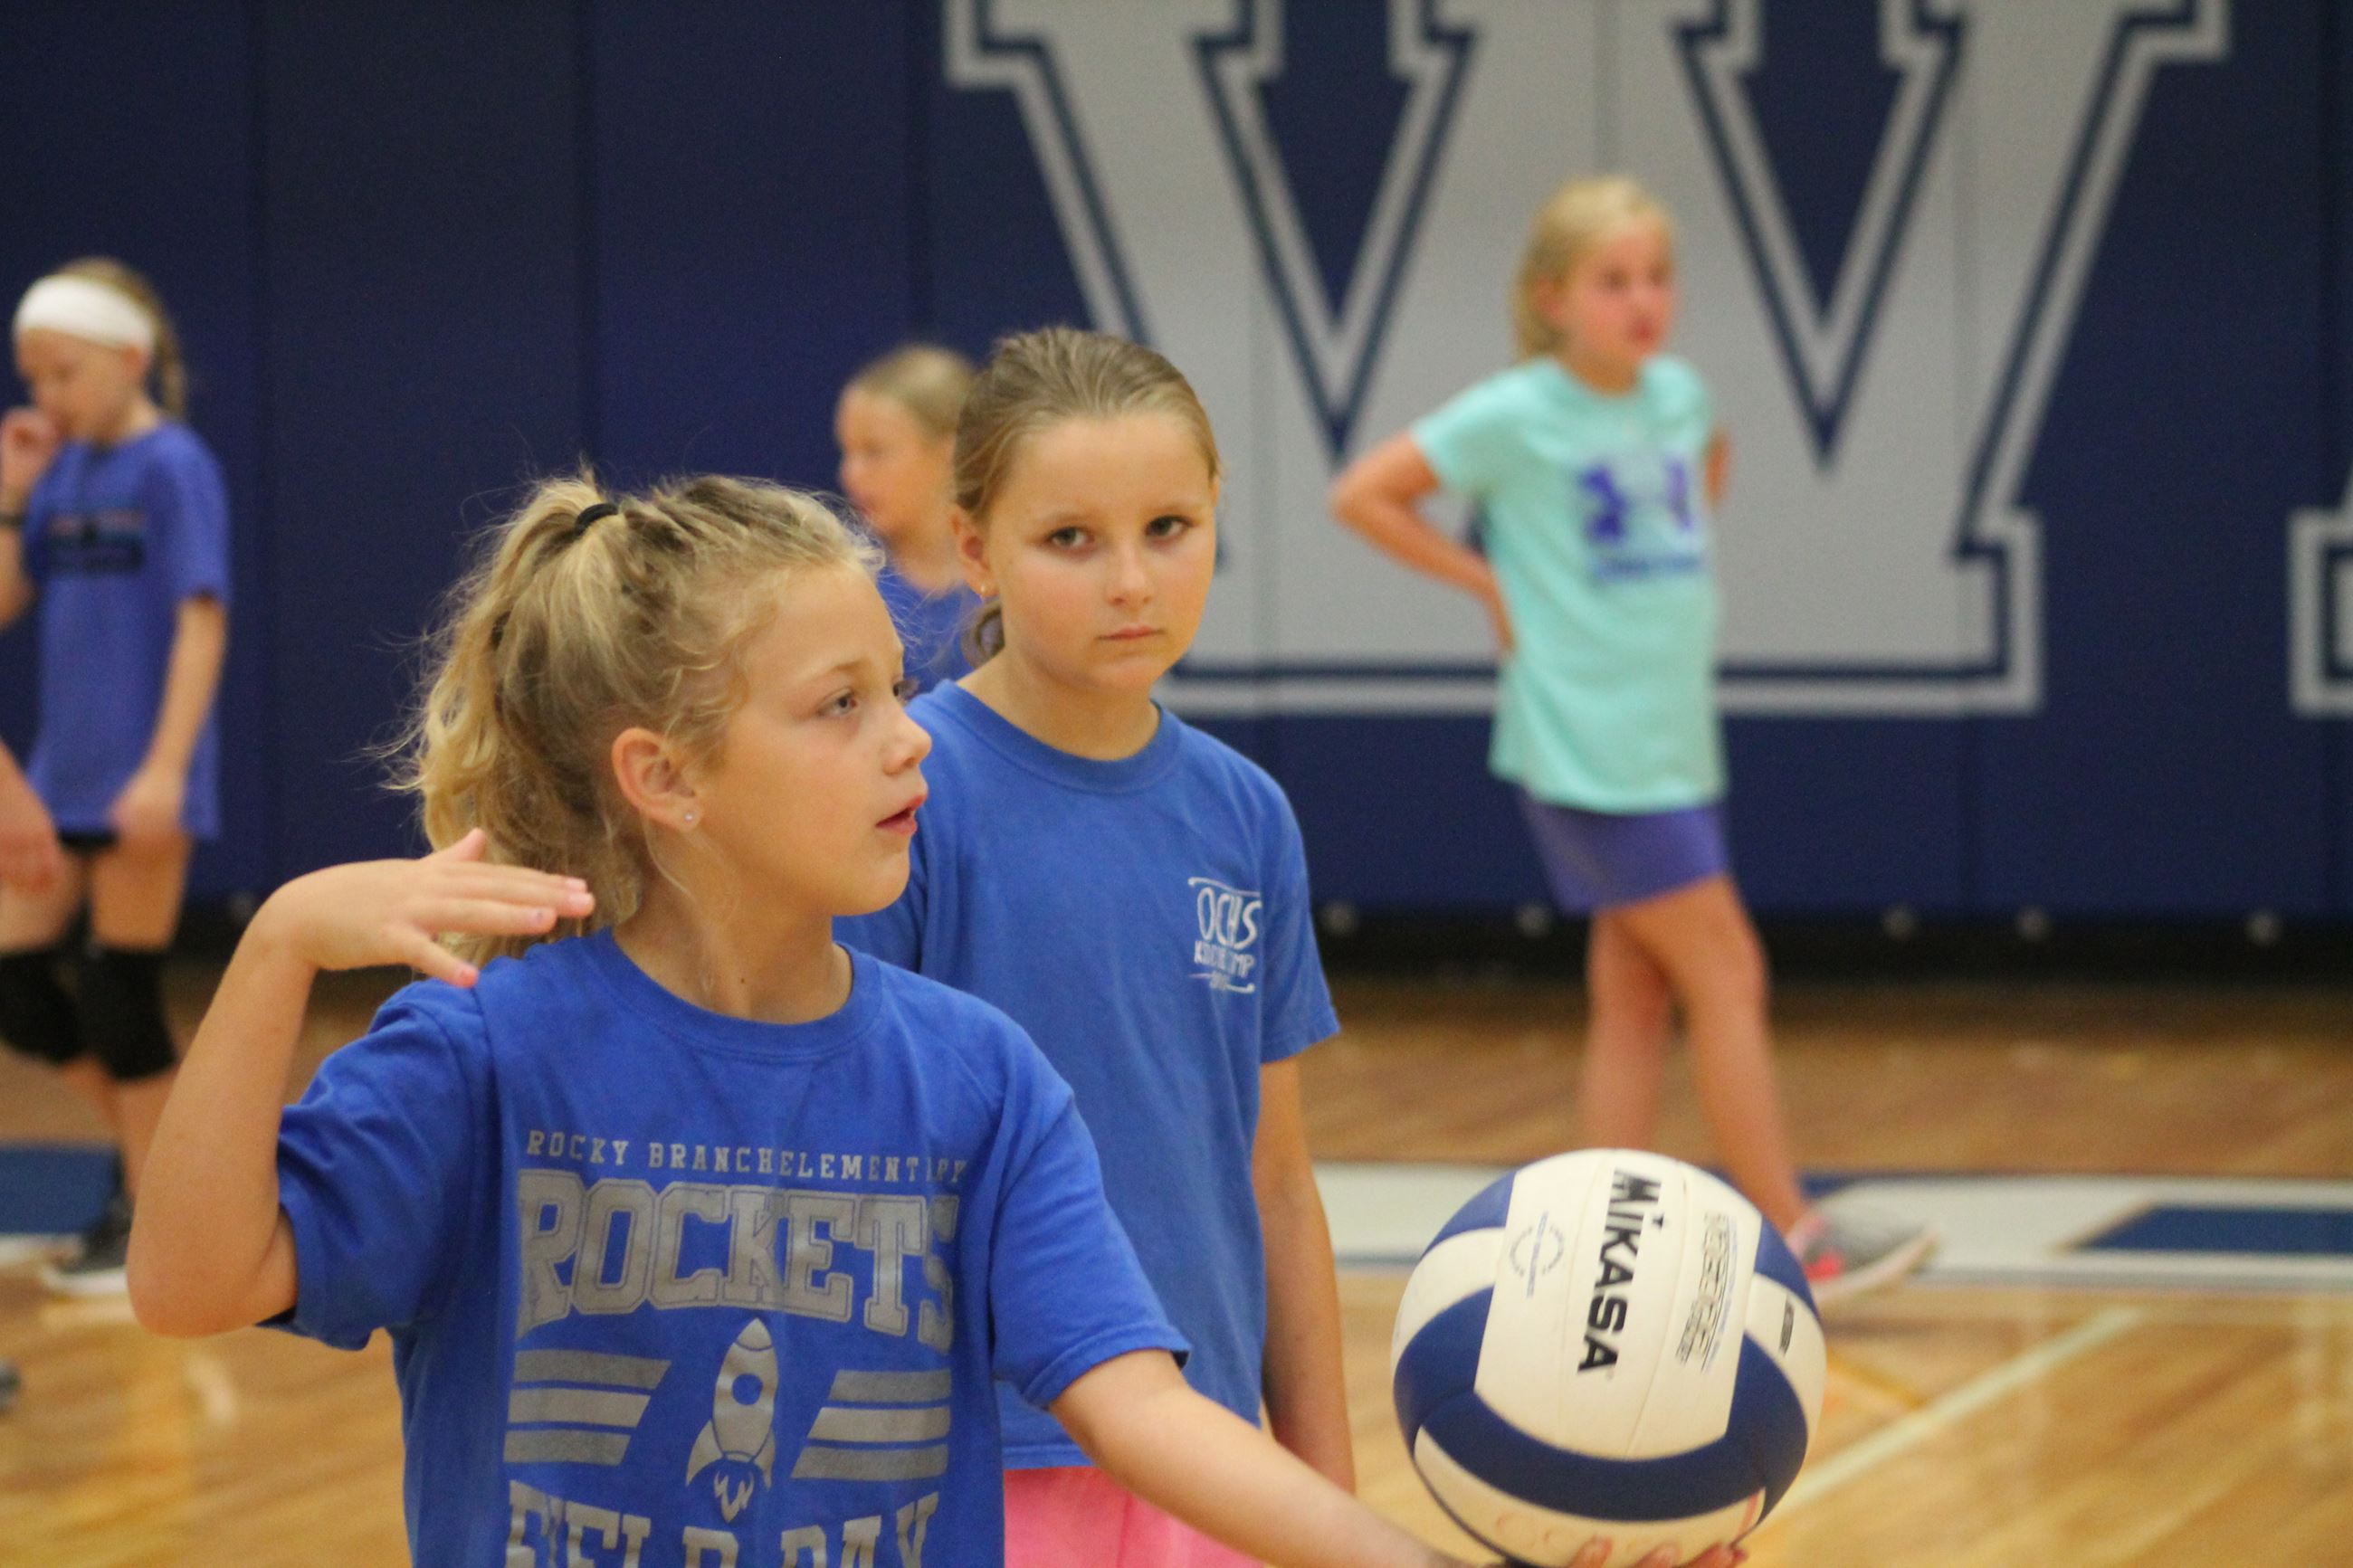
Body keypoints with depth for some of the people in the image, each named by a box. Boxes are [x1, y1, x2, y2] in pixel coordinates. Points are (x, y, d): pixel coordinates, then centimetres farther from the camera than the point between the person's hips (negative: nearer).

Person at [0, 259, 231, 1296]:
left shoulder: (172, 468, -11)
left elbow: (202, 621, -16)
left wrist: (167, 768, -22)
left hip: (135, 778, -7)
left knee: (118, 991, -2)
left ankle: (151, 1219, 8)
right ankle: (148, 1139, 22)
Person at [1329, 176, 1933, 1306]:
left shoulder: (1677, 393, 7)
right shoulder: (1515, 416, -12)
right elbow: (1362, 495, -10)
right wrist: (1487, 583, -9)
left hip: (1674, 738, 7)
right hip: (1589, 743, -7)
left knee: (1635, 998, 8)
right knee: (1726, 972, -7)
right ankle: (1794, 1242, -3)